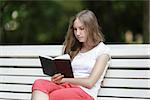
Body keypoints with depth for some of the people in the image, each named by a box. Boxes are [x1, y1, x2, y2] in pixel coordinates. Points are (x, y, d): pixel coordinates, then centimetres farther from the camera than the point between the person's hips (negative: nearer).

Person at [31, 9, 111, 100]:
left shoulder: (103, 50, 6)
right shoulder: (76, 49, 25)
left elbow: (90, 82, -5)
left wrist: (63, 80, -2)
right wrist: (57, 78, -6)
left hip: (85, 92, -5)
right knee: (39, 83, -28)